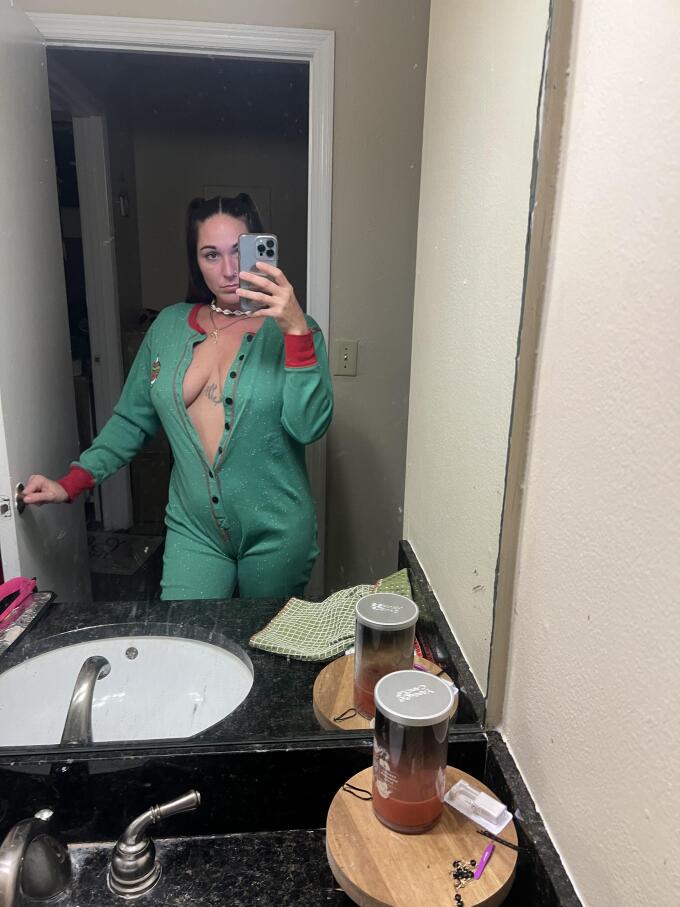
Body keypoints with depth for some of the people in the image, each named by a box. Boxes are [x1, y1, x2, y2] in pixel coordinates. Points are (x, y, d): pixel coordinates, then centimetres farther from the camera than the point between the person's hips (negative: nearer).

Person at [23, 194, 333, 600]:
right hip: (194, 531, 2)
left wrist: (296, 328, -29)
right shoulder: (169, 326, 4)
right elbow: (132, 421, 10)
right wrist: (70, 484, 3)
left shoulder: (292, 331, -8)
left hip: (276, 535, -2)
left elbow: (310, 427, -22)